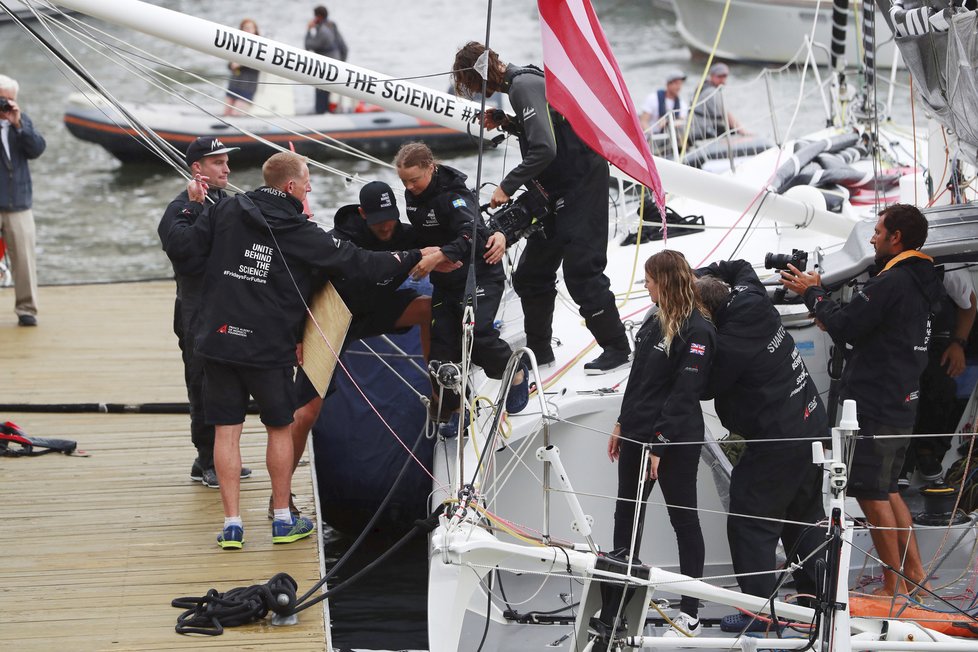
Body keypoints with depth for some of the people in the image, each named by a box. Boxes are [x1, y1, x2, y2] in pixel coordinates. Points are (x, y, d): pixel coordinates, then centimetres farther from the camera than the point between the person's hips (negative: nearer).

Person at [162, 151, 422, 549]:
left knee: (226, 431, 6)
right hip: (269, 348, -2)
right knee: (279, 428, 14)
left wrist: (193, 207, 16)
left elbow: (178, 246, -1)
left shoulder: (226, 211, 1)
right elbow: (357, 263, -4)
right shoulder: (303, 235, -7)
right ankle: (283, 519, 22)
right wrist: (415, 258, 5)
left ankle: (232, 524, 5)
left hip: (218, 338, 2)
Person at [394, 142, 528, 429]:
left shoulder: (454, 195, -22)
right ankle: (451, 410, 6)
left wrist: (440, 255, -47)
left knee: (476, 333, -21)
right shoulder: (412, 197, 2)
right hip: (444, 281, 7)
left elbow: (473, 235, -35)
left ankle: (516, 373, 6)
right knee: (441, 342, -2)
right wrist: (423, 252, -9)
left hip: (480, 274, -7)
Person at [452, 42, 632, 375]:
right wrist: (507, 123, 7)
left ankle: (617, 348, 0)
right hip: (559, 190, 10)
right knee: (532, 272, 12)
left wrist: (508, 186, -19)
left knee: (580, 271, -9)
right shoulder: (522, 81, 12)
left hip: (581, 182, -10)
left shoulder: (524, 86, -19)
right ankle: (538, 349, 22)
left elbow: (544, 150, -26)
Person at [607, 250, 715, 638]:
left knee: (684, 519, 0)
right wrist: (622, 425, 18)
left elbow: (684, 393, -20)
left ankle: (690, 614, 7)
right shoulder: (656, 322, 11)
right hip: (638, 433, 9)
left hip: (675, 441, -9)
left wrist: (660, 444, -21)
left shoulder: (697, 330, -16)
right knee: (626, 515, 12)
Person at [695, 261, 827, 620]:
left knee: (750, 523, 0)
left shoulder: (729, 344, -26)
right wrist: (698, 278, 10)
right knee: (804, 518, 21)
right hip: (813, 425, 10)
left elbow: (704, 386, -11)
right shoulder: (752, 299, -1)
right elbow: (740, 267, 22)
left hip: (778, 441, -10)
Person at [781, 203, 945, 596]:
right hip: (902, 405, 10)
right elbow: (861, 322, 15)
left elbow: (843, 327, -18)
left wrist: (812, 293, -3)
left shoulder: (891, 282, -18)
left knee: (871, 493, -4)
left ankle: (894, 585, 0)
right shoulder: (921, 283, 14)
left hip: (875, 407, -10)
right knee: (887, 490, 20)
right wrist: (818, 293, 10)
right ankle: (914, 573, 22)